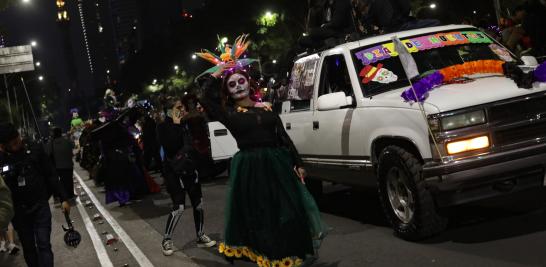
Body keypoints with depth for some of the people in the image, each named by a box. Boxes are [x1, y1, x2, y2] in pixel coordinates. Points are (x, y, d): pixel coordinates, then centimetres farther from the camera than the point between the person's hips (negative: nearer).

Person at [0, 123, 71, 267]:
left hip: (40, 206, -1)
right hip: (18, 211, 1)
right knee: (28, 248, 11)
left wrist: (63, 199, -2)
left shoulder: (35, 150, -6)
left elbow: (51, 175, -1)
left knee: (44, 245, -6)